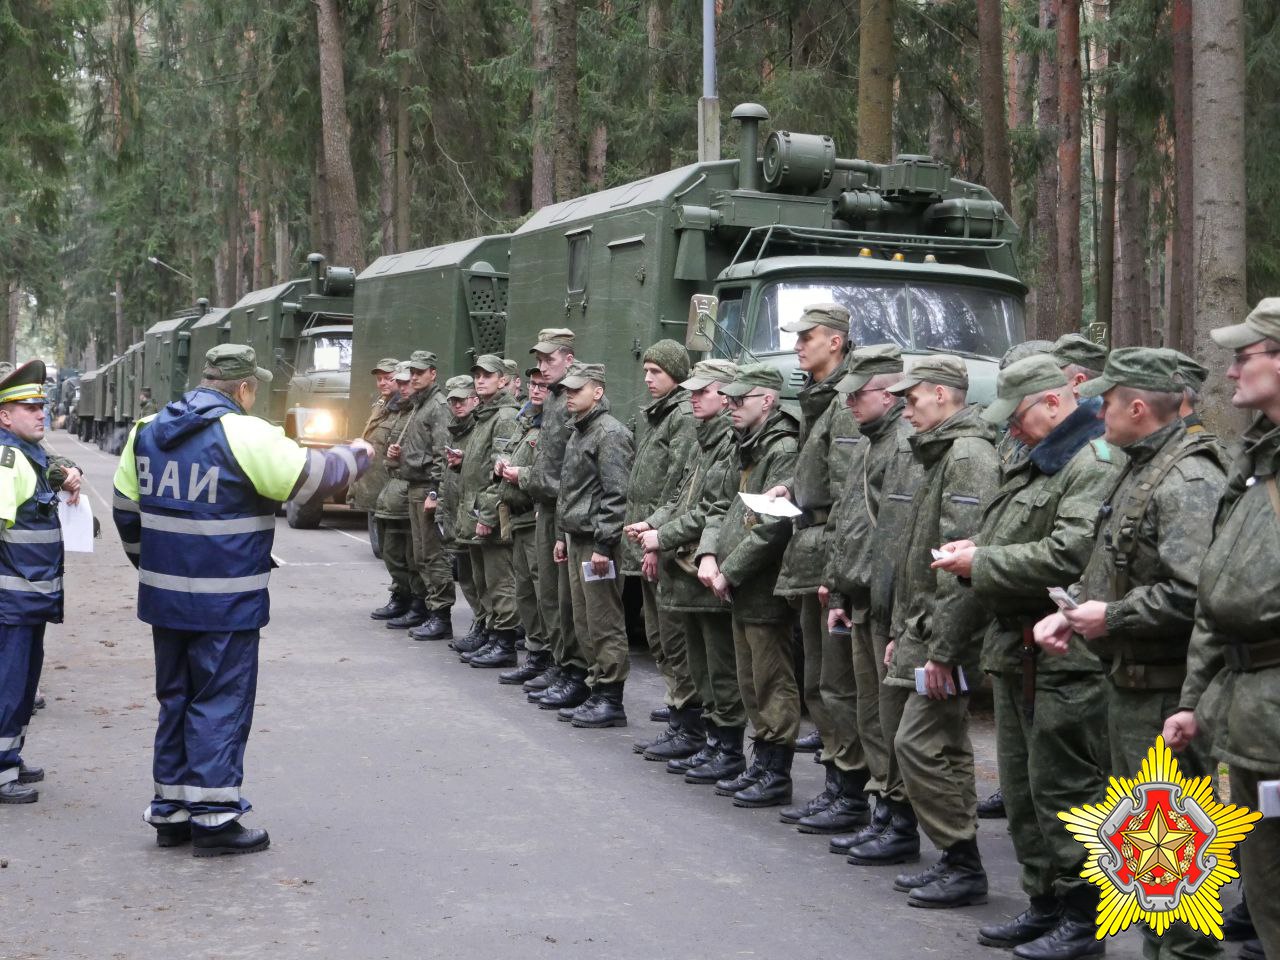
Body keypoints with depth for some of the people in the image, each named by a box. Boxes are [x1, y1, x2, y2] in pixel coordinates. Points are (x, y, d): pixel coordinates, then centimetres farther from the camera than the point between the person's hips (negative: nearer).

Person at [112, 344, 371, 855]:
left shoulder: (147, 431, 9)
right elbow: (311, 477, -11)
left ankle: (170, 812, 23)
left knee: (176, 699, 17)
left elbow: (125, 507, 15)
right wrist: (355, 455, 9)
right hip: (225, 602, -7)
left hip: (163, 596, 7)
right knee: (221, 703, 2)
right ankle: (214, 818, 4)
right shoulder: (246, 435, -15)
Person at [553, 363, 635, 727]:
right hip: (577, 540, 10)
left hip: (598, 542, -10)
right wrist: (562, 535, 22)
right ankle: (596, 693, 20)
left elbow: (616, 495, -18)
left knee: (605, 623, -5)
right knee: (584, 622, 12)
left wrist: (603, 544, -21)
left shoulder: (610, 433, -13)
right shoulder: (578, 432, 18)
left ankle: (610, 700, 0)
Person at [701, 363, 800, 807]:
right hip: (740, 589, 10)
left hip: (767, 588, -10)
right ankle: (760, 765, 26)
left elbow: (776, 526, -22)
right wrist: (708, 555, 0)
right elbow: (725, 507, 18)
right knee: (752, 685, 16)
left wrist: (730, 572, -16)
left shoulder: (784, 449, -16)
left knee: (773, 685, -2)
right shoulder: (746, 449, 16)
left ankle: (777, 775, 5)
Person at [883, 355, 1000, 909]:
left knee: (919, 744, -9)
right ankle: (956, 863, 21)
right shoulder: (941, 457, 18)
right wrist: (901, 632, 21)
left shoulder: (969, 457, -15)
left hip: (946, 635, -10)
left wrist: (942, 649, -24)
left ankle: (963, 867, 0)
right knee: (944, 747, 13)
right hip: (923, 629, 10)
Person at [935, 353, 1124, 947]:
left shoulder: (1096, 464, -15)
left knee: (1063, 790, -3)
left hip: (1063, 659, -10)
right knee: (1023, 787, 16)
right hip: (1017, 652, 11)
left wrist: (982, 563, -17)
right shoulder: (1040, 463, 18)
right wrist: (977, 545, 6)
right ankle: (1044, 906, 28)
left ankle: (1080, 921, 7)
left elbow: (1069, 556, -25)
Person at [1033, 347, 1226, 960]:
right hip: (1130, 681, 11)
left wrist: (1110, 618, -20)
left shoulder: (1187, 481, -19)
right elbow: (1109, 569, 22)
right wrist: (1070, 612, 6)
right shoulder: (1139, 471, 15)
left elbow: (1194, 592, -30)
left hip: (1166, 692, -11)